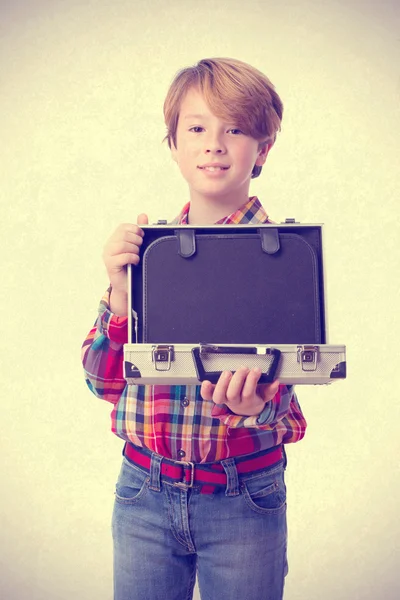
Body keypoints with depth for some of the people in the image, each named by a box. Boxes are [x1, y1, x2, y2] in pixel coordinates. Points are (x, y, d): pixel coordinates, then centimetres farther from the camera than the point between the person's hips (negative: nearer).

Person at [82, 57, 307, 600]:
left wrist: (253, 404, -34)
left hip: (244, 500, -2)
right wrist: (121, 288, -16)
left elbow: (275, 391, -11)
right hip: (144, 491, 3)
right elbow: (103, 381, -1)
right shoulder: (142, 244, 1)